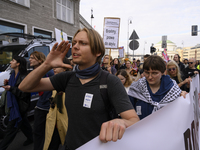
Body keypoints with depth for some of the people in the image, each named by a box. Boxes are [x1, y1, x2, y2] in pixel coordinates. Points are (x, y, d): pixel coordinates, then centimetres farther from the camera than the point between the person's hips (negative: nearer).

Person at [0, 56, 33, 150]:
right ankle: (31, 138, 40)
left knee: (11, 128, 2)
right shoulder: (13, 74, 8)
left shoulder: (24, 77, -21)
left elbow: (24, 94, -22)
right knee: (23, 123, 23)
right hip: (14, 104, 10)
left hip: (19, 106, -10)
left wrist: (11, 88, -28)